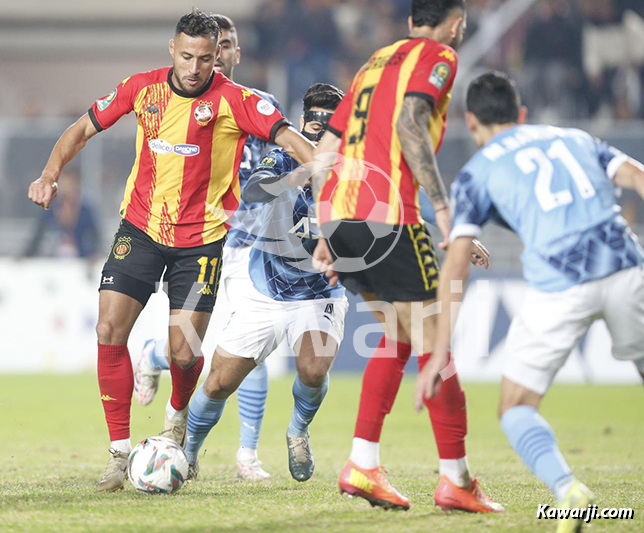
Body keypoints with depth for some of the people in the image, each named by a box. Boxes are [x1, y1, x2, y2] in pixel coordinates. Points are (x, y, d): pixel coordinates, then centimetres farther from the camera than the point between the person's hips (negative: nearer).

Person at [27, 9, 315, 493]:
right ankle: (120, 451, -1)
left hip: (203, 237, -3)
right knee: (110, 329, -11)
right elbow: (84, 129, 9)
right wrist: (51, 174, -5)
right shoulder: (143, 88, -2)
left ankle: (178, 416, 31)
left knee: (184, 351, -6)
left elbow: (288, 136, -22)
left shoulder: (233, 100, -13)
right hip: (141, 227, 3)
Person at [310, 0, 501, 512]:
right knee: (433, 340, 0)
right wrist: (445, 213, -17)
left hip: (337, 217, 8)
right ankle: (456, 480, 2)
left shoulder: (376, 61, 25)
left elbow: (326, 152, 22)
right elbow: (409, 124, -15)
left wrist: (330, 236, 24)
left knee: (401, 333, 18)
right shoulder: (438, 56, 3)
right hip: (387, 216, -8)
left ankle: (363, 464, 11)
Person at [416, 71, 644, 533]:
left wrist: (440, 354, 7)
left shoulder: (477, 172, 16)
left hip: (558, 283, -3)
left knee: (516, 408, 12)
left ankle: (567, 488, -16)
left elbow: (456, 265, 8)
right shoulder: (575, 138, 26)